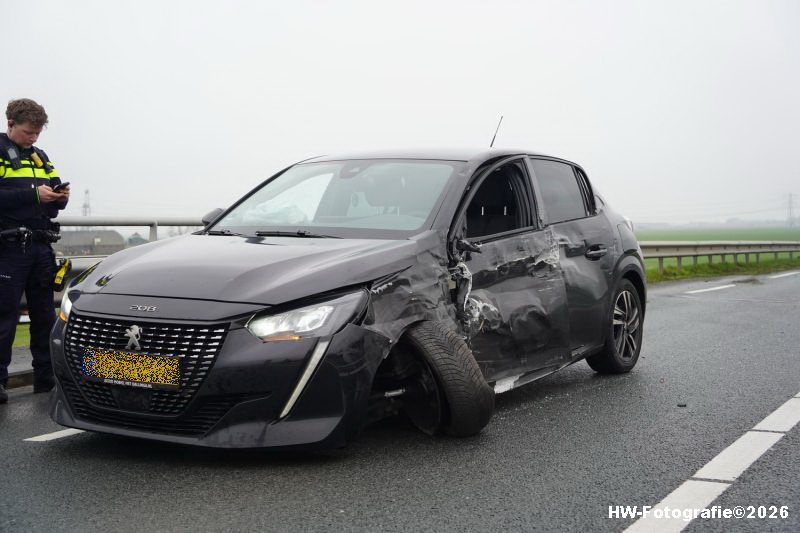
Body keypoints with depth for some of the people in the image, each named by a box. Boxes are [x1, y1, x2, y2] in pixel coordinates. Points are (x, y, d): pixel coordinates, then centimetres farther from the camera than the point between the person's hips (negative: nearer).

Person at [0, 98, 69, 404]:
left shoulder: (40, 157, 20)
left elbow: (53, 197, 22)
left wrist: (60, 197, 0)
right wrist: (33, 194, -20)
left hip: (40, 246, 7)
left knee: (45, 315, 9)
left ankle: (46, 377, 16)